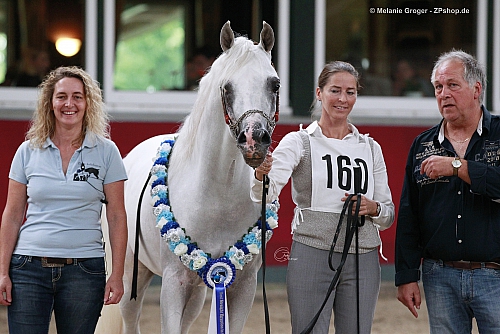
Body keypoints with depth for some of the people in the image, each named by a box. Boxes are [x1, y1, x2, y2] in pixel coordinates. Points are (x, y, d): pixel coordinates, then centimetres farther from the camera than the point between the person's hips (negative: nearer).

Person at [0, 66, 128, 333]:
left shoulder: (106, 152, 3)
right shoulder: (28, 152, 6)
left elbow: (116, 217, 2)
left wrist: (117, 275, -5)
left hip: (84, 270, -1)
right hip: (29, 268, 1)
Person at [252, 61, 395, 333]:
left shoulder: (370, 148, 13)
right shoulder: (299, 142, 1)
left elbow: (388, 216, 16)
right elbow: (266, 195, -15)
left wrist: (372, 208, -7)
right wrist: (261, 174, -37)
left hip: (363, 261, 4)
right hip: (311, 256, -4)